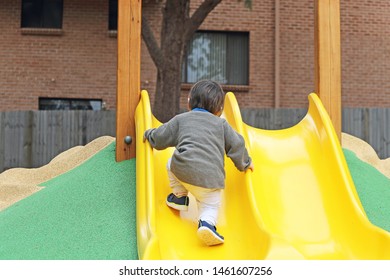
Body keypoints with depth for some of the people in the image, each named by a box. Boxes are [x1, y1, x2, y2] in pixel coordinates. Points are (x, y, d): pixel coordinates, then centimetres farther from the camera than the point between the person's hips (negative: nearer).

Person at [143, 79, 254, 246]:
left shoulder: (180, 119, 19)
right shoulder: (221, 124, 22)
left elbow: (160, 138, 21)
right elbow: (236, 145, 22)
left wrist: (148, 134, 43)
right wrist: (244, 163, 40)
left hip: (183, 170, 0)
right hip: (211, 178, 0)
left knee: (172, 163, 31)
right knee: (210, 205, 11)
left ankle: (179, 196, 28)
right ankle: (207, 222, -20)